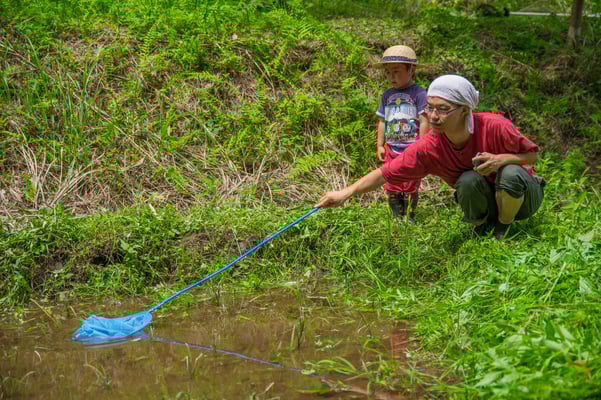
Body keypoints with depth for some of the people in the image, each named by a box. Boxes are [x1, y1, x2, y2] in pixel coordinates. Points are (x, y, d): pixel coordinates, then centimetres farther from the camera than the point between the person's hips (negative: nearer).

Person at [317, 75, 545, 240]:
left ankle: (503, 229, -6)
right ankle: (482, 227, -1)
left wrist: (501, 159, -35)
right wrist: (346, 193, -33)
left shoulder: (495, 127, -30)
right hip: (487, 202, 1)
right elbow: (386, 173, -22)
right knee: (468, 180, -32)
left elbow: (532, 155, -15)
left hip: (522, 195, -1)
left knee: (511, 173, -35)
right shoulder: (430, 148, -23)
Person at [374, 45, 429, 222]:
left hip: (411, 147, -5)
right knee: (391, 186, 7)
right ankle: (396, 218, 16)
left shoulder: (418, 93, -8)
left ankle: (411, 217, 13)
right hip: (392, 148, 5)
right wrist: (380, 145, 11)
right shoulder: (387, 95, 10)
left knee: (411, 186, 2)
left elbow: (424, 121, -9)